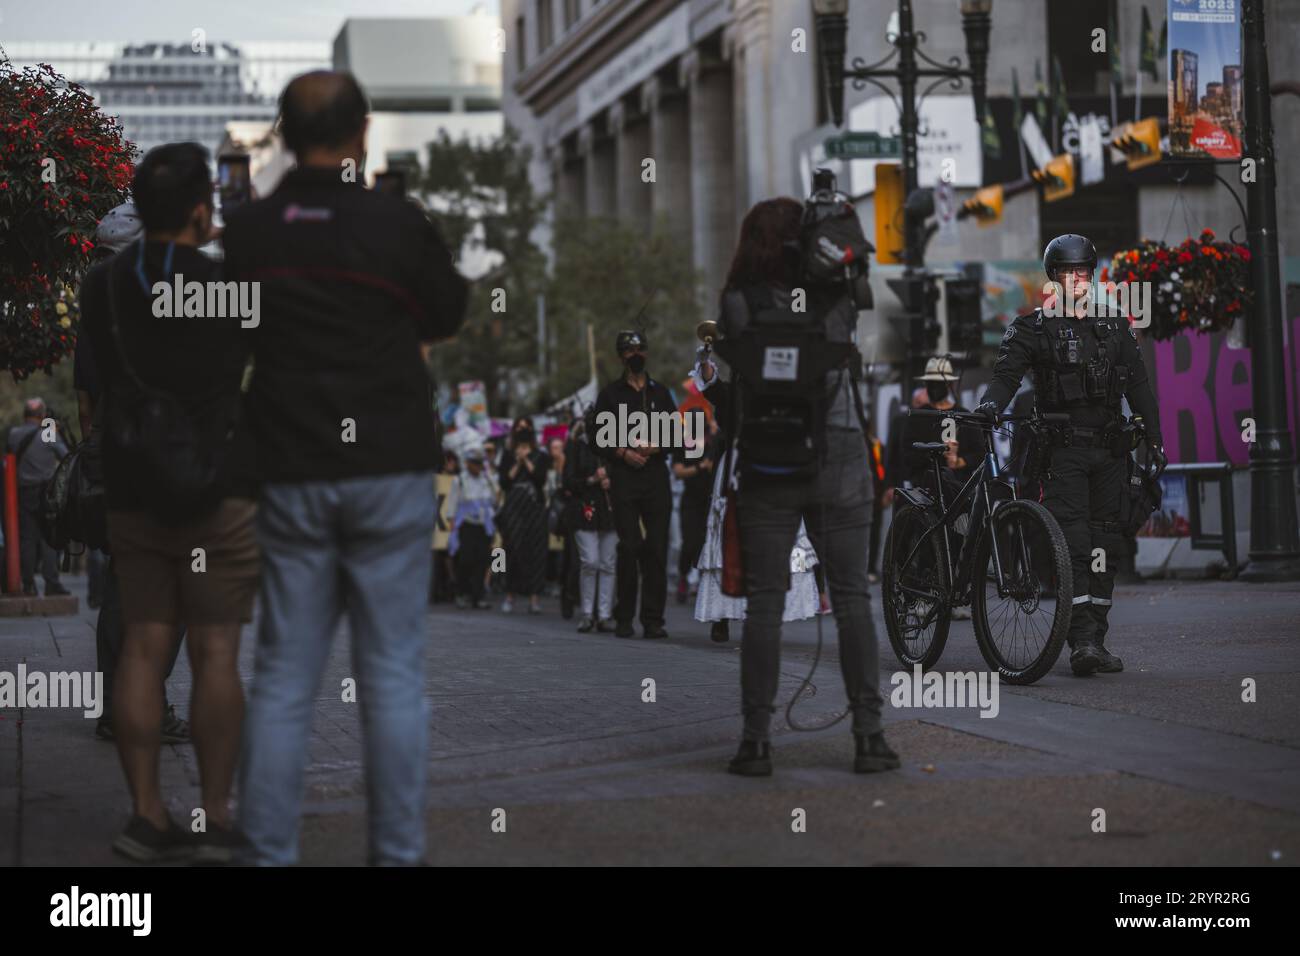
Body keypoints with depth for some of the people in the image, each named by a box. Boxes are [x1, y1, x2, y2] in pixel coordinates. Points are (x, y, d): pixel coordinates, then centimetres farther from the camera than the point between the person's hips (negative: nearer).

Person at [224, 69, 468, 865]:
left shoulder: (246, 232, -1)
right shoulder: (399, 223, -8)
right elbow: (448, 317, 7)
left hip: (289, 473, 3)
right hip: (391, 471, -2)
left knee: (283, 678, 7)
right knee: (394, 673, 3)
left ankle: (267, 851, 9)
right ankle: (398, 851, 5)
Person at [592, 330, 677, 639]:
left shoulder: (660, 392, 17)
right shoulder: (610, 394, 11)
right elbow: (598, 440, 6)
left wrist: (657, 447, -3)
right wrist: (623, 453, -9)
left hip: (656, 476, 2)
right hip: (624, 478, -2)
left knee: (657, 549, -4)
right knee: (629, 547, -7)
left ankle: (653, 620, -2)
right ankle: (624, 618, -1)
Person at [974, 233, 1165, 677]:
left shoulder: (1114, 326, 14)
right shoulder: (1033, 328, 3)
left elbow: (1138, 385, 14)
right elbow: (1007, 372, -9)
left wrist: (1154, 439, 7)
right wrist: (991, 402, -31)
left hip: (1109, 449, 4)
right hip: (1063, 448, -4)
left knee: (1104, 545, 5)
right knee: (1072, 544, -14)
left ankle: (1097, 639, 10)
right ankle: (1081, 640, -18)